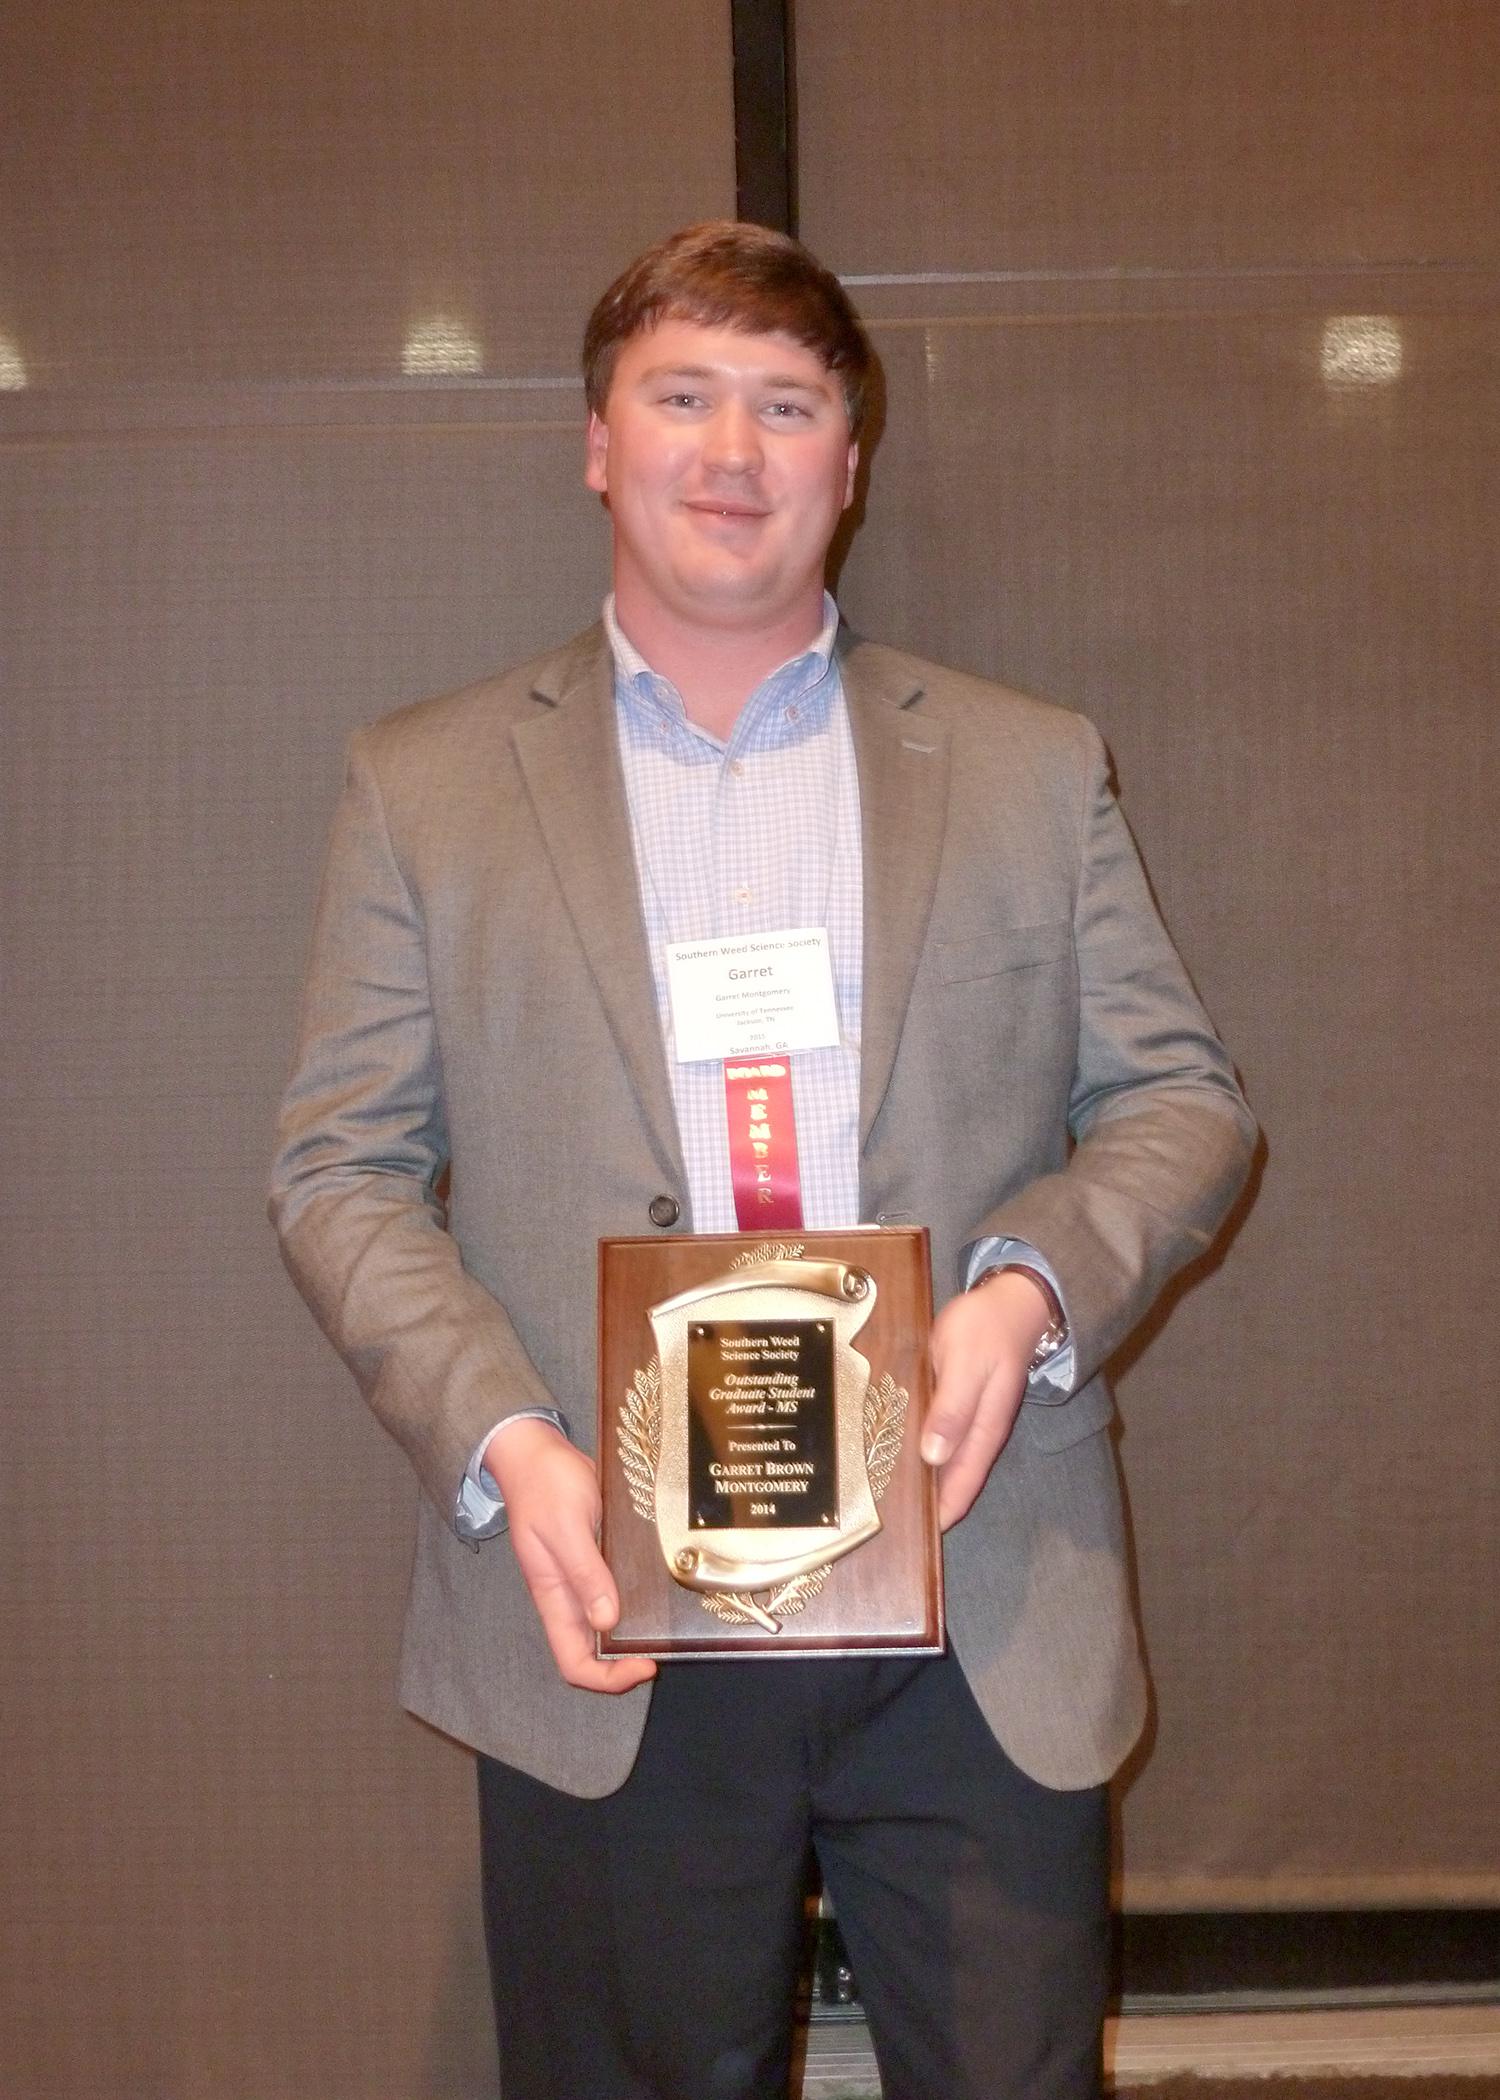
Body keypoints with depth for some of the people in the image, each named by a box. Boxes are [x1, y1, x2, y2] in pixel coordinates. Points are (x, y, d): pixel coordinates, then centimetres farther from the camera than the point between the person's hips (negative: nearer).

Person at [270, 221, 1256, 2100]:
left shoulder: (1031, 768, 9)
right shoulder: (425, 785, 6)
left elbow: (1181, 1100, 8)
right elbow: (341, 1167, 3)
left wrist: (1032, 1284, -12)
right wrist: (501, 1443, -13)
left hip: (984, 1622, 1)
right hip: (609, 1620, 0)